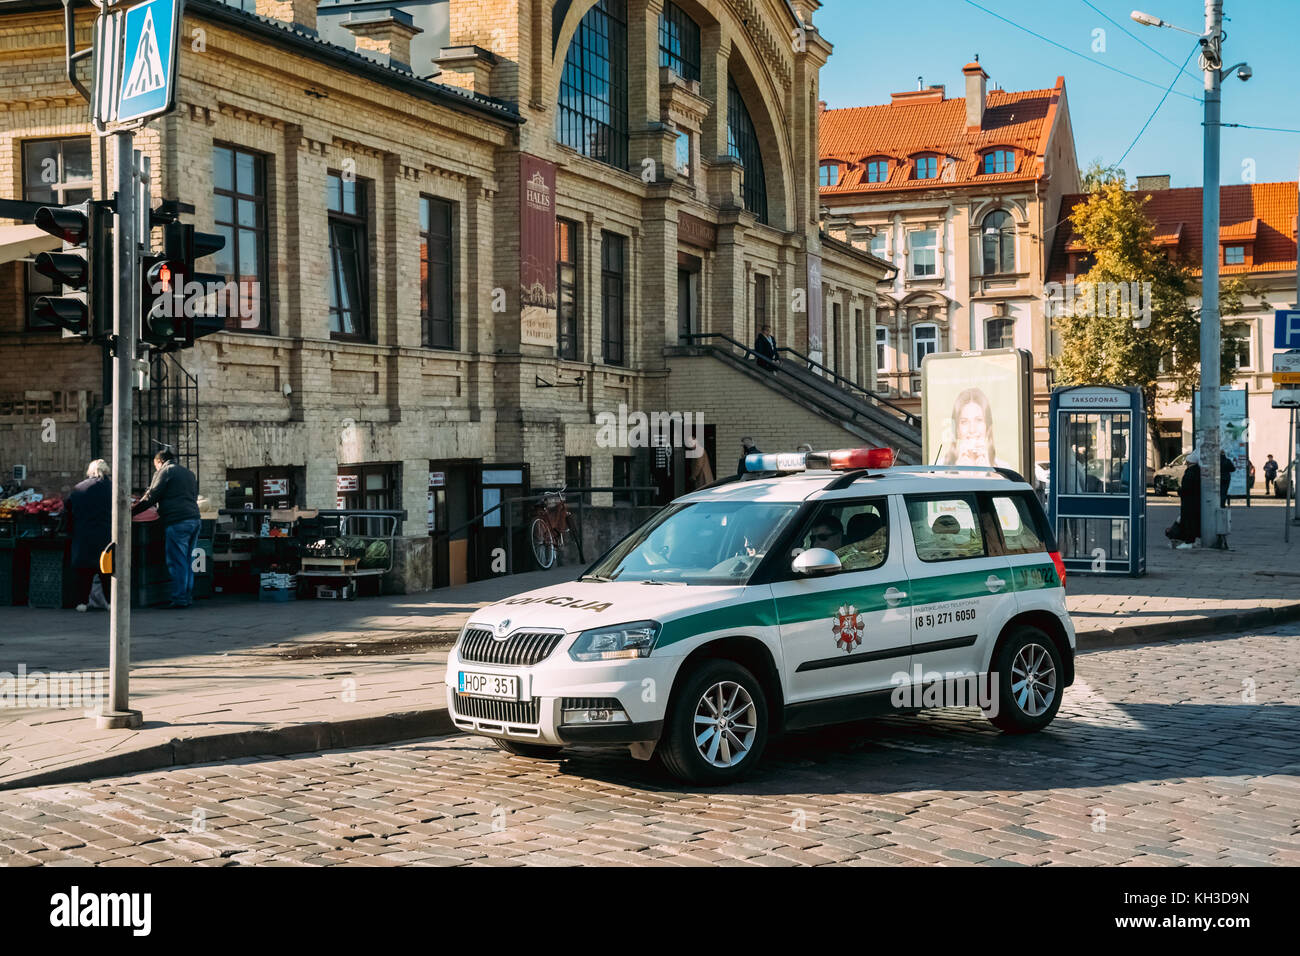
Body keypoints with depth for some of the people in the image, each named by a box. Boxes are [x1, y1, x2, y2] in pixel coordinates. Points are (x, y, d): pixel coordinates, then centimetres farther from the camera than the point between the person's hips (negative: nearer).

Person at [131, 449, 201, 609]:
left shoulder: (164, 471, 0)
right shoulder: (189, 472, 23)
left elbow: (151, 497, -4)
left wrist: (132, 511, 3)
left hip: (177, 523, -8)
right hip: (194, 519, 8)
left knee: (177, 562, -5)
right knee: (188, 561, 12)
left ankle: (179, 599, -5)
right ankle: (188, 597, 14)